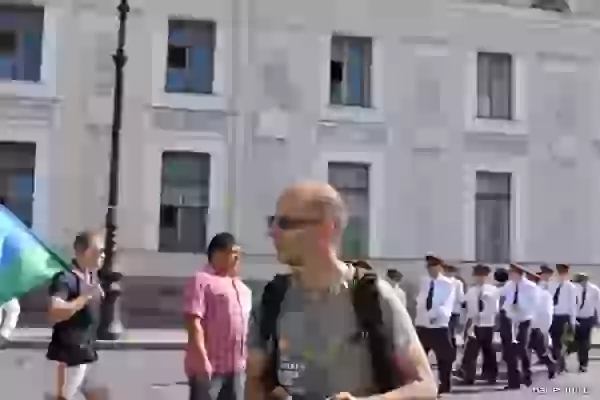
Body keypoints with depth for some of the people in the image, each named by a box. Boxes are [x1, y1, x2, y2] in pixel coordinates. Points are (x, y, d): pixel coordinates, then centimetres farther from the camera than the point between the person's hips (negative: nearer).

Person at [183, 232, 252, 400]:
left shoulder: (241, 286, 18)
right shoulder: (202, 281, -9)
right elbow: (194, 322, -16)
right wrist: (202, 359, -22)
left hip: (236, 365, 8)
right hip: (209, 365, -8)